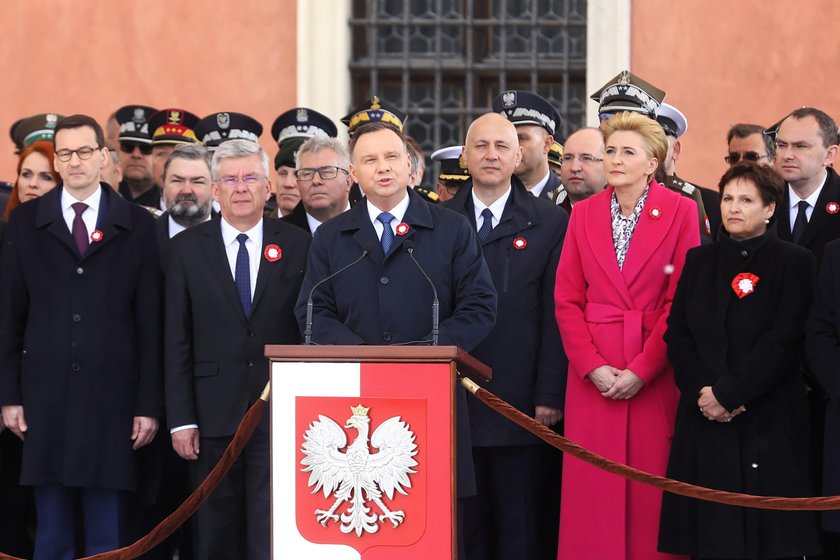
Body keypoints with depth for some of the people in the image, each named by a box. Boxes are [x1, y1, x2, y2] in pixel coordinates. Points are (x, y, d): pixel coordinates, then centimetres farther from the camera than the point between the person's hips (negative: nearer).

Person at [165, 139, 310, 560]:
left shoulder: (298, 246, 5)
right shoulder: (187, 249, 6)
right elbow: (177, 342, 4)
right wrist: (180, 419, -2)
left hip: (280, 414, -1)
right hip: (215, 415, 1)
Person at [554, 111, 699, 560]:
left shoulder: (681, 212, -1)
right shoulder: (584, 214, 8)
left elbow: (682, 300, -5)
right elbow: (567, 299, 7)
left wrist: (641, 370, -11)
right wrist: (591, 366, -6)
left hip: (655, 370, -2)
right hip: (594, 371, 3)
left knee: (652, 487, -2)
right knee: (593, 488, 1)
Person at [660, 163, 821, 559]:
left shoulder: (795, 264, -1)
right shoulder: (699, 261, 13)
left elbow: (783, 342, -9)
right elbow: (676, 333, 7)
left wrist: (727, 393, -13)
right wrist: (700, 389, -10)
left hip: (768, 419, -3)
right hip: (704, 419, 4)